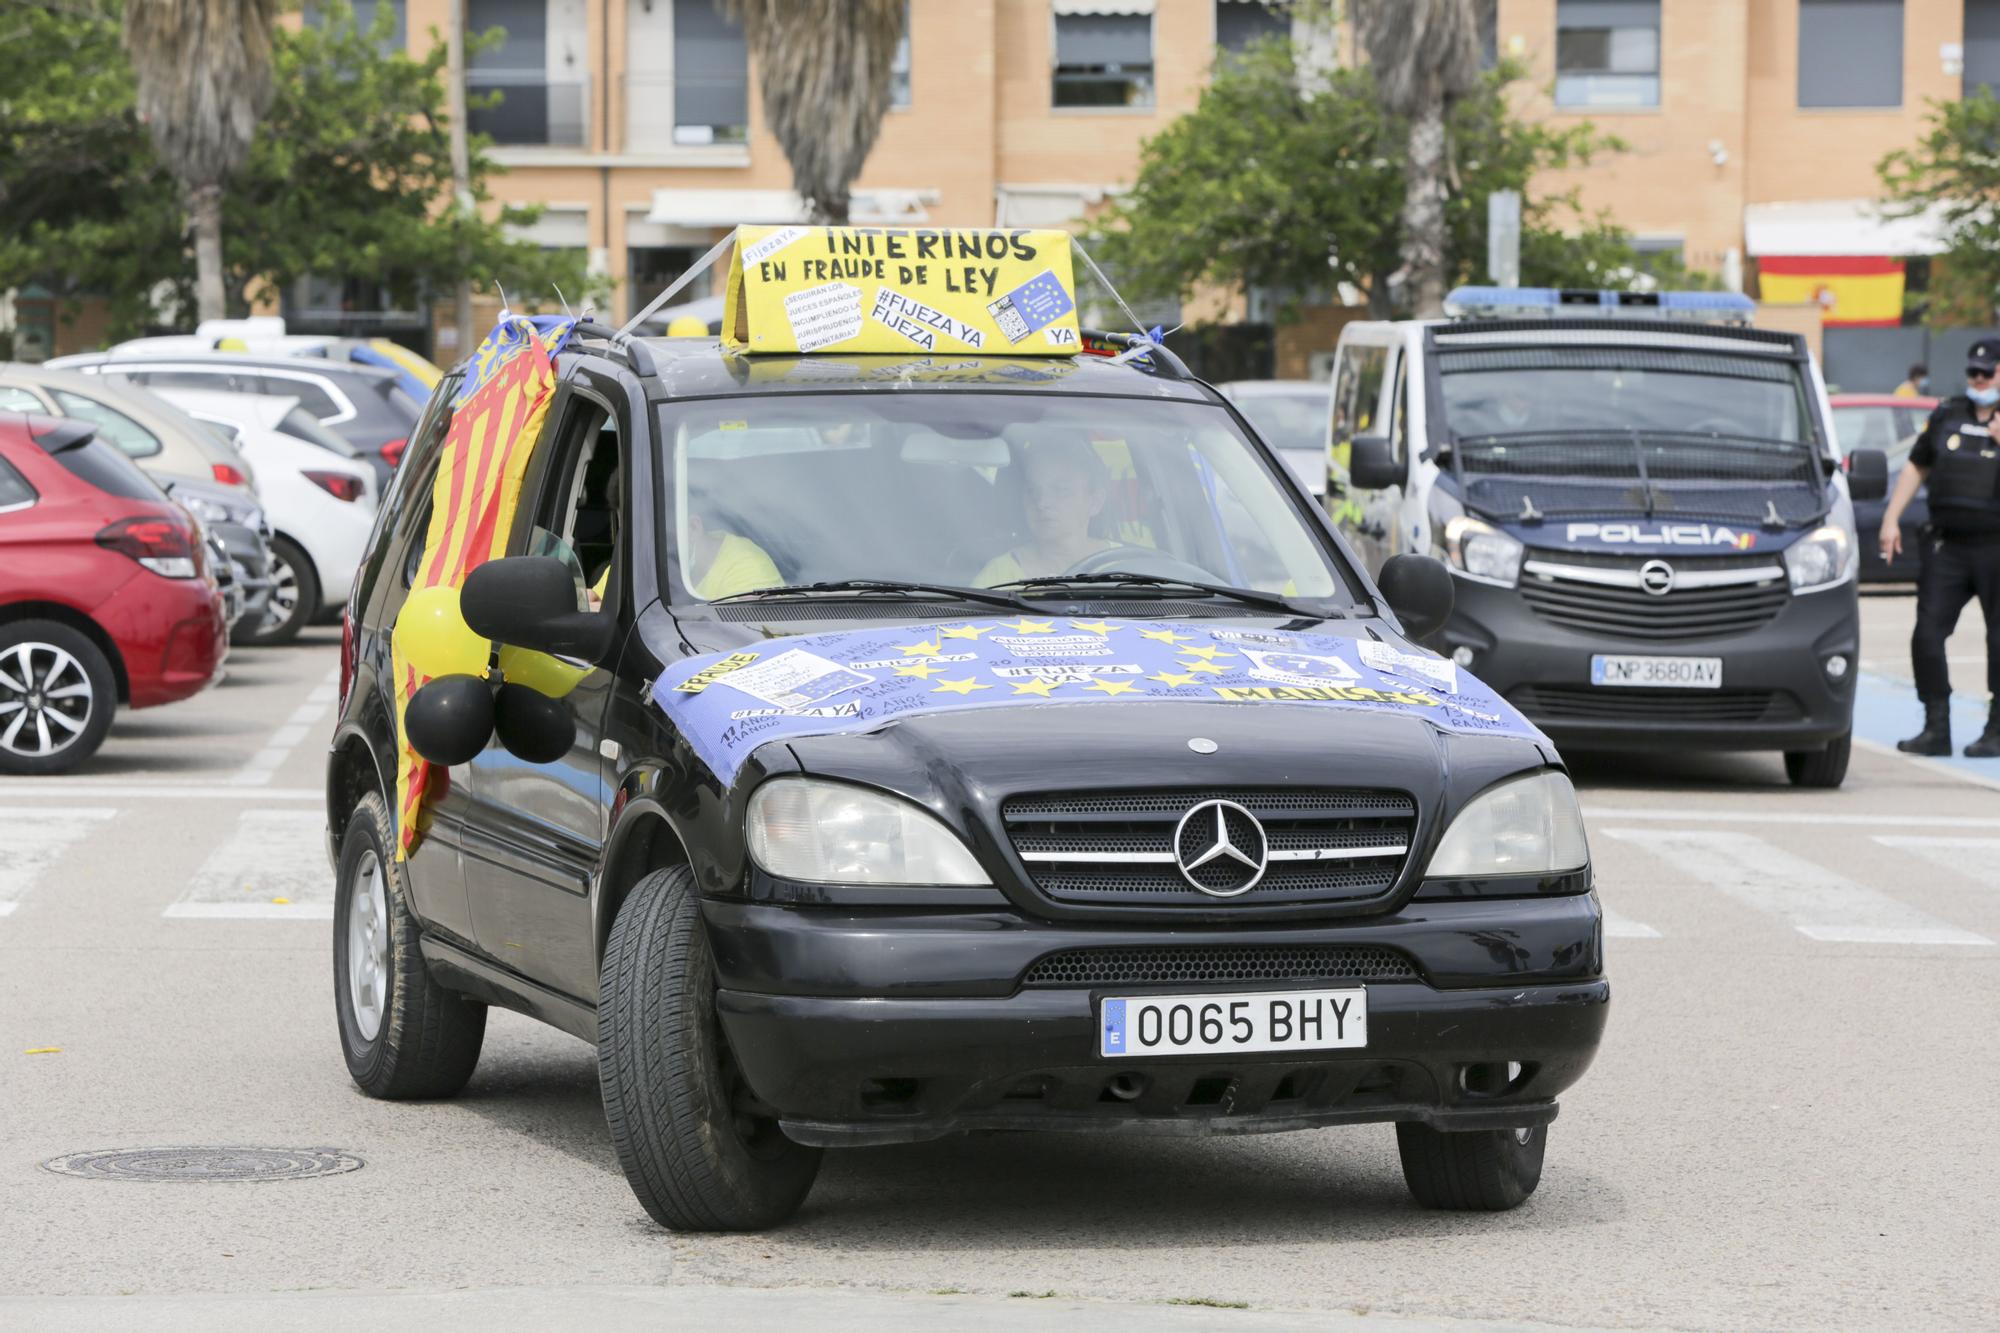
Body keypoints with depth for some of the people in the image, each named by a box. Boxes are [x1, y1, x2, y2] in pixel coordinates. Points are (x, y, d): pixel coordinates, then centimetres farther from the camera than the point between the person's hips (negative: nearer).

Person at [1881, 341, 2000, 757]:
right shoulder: (1947, 415, 11)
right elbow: (1916, 467, 19)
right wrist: (1891, 518, 13)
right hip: (1947, 546, 4)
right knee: (1927, 635, -2)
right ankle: (1936, 729, 6)